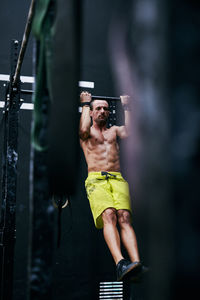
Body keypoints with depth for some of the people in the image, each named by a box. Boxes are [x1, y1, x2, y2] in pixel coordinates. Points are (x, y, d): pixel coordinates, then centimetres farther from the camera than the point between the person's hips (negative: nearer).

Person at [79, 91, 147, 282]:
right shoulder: (87, 131, 22)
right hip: (96, 180, -3)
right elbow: (84, 130, -3)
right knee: (108, 216, -28)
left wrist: (126, 107, 18)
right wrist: (85, 104, 10)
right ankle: (120, 263, -45)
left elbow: (129, 132, 9)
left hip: (118, 180, 3)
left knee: (125, 217, -21)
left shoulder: (114, 130, 30)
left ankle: (136, 264, -38)